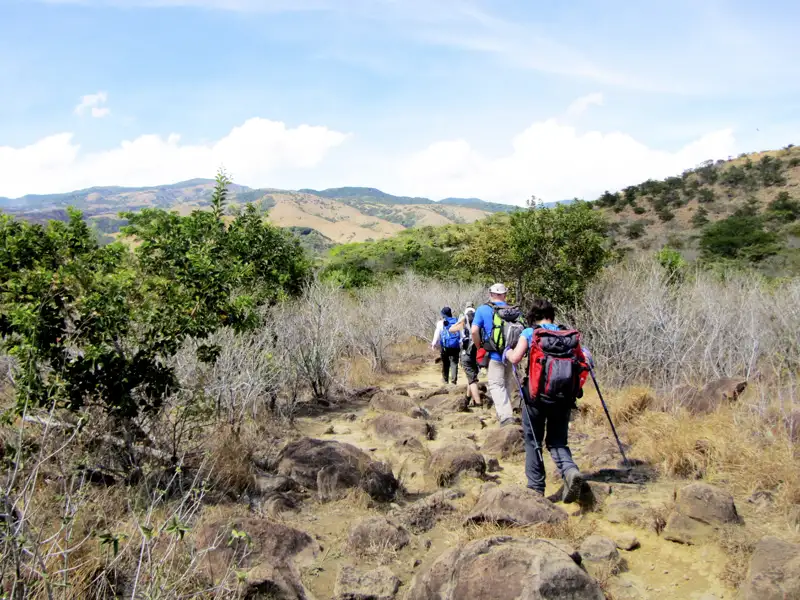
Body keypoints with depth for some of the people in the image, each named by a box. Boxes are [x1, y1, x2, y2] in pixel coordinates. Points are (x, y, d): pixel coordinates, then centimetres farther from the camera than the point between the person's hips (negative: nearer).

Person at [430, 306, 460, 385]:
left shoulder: (440, 323, -1)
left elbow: (437, 335, 0)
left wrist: (433, 344, 10)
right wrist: (461, 344, 11)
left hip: (445, 346, 0)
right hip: (455, 346, 0)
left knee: (445, 363, 14)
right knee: (454, 363, 2)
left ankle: (445, 379, 23)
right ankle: (454, 380, -8)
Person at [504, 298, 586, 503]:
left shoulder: (529, 333, -2)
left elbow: (515, 358, -13)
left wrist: (508, 352, 8)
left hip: (536, 394, -3)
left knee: (533, 441, 12)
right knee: (558, 441, 15)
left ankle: (536, 488, 15)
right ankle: (570, 470, -14)